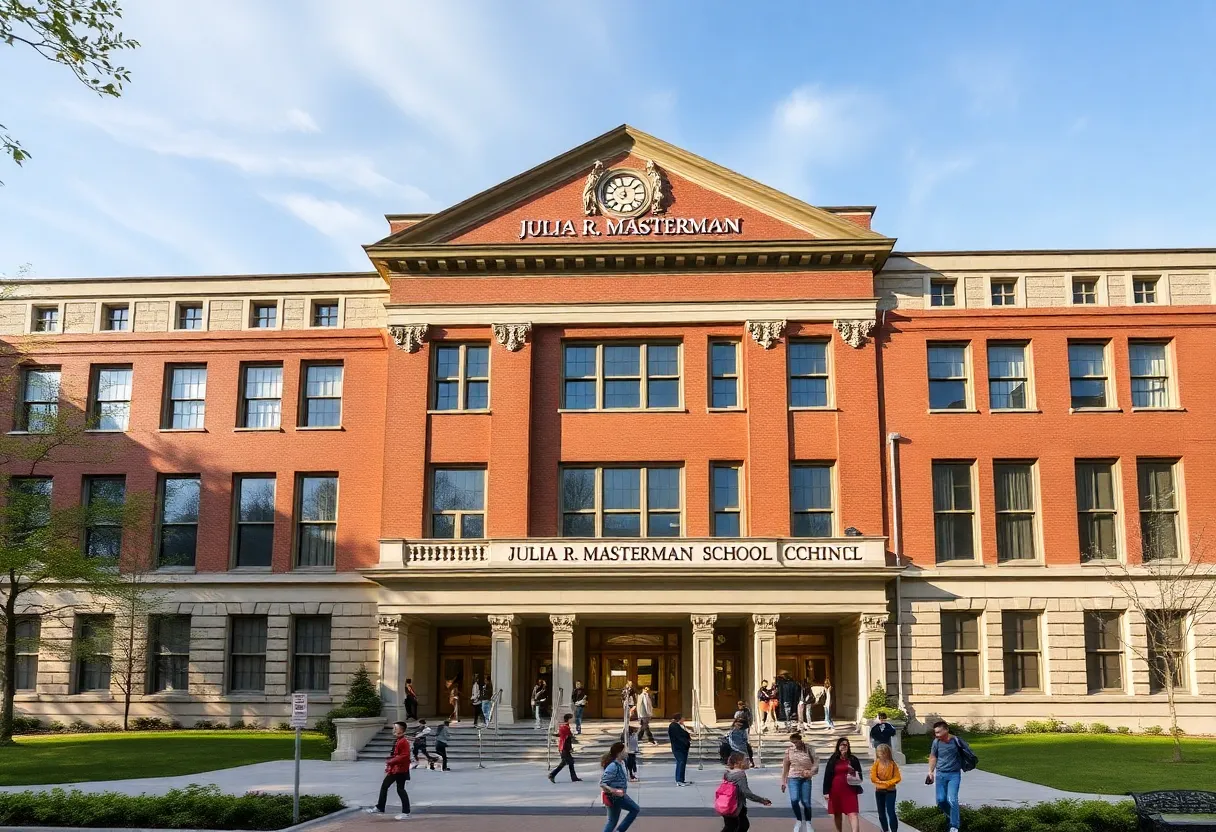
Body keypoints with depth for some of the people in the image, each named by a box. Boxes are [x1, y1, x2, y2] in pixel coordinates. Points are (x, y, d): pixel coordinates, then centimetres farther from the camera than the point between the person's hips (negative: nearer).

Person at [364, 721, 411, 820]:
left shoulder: (404, 742, -18)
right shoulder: (397, 741, 13)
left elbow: (405, 756, -26)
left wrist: (391, 761, -24)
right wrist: (389, 765, 19)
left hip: (401, 770, -10)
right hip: (394, 769, 10)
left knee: (400, 790, -6)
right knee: (384, 786, 14)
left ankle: (406, 813, 0)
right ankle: (379, 808, 24)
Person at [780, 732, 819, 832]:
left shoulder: (808, 749, -4)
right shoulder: (789, 750, -2)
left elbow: (815, 764, 1)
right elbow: (785, 766, 5)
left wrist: (810, 772, -19)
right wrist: (783, 781, 6)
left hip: (806, 779, 0)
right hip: (793, 778, 0)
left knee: (806, 802, 2)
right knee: (794, 800, -17)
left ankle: (808, 824, 20)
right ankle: (799, 820, 4)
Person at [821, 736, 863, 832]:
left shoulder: (853, 760, 6)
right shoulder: (833, 760, 4)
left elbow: (859, 775, 12)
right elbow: (827, 776, 3)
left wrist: (854, 774, -12)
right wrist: (826, 791, -2)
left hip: (850, 790, -1)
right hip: (835, 791, 1)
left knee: (853, 813, -12)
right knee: (837, 813, 13)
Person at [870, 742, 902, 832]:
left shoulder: (892, 764, -9)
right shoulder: (877, 763, -4)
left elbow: (897, 778, -9)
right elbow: (873, 777, -5)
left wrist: (887, 783, -17)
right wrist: (881, 782, -15)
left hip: (890, 791, -3)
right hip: (879, 791, 3)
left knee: (891, 811, -10)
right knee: (881, 812, 11)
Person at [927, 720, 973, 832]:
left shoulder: (956, 741, -15)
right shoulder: (936, 742, -7)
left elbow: (968, 754, 3)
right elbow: (933, 757, 8)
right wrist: (931, 772, 7)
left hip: (954, 774, -3)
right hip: (940, 774, 3)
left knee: (952, 800, -11)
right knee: (940, 800, 4)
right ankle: (949, 813, 36)